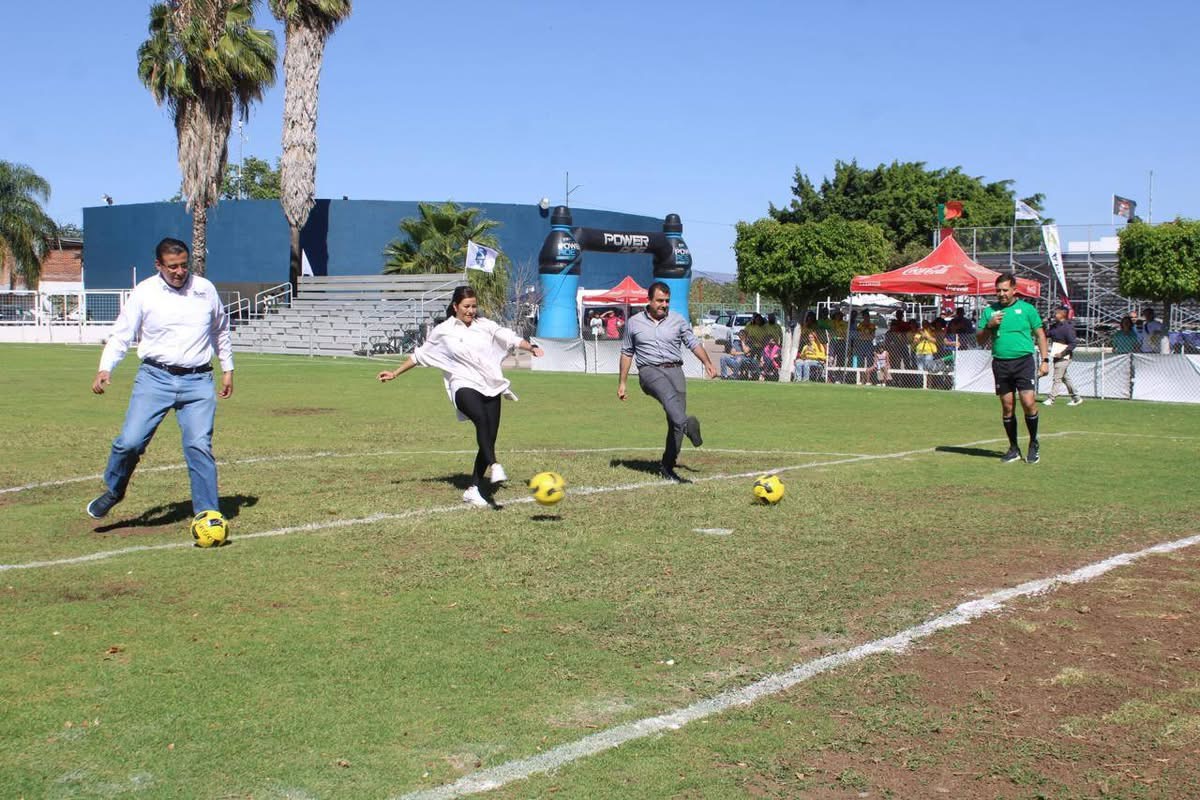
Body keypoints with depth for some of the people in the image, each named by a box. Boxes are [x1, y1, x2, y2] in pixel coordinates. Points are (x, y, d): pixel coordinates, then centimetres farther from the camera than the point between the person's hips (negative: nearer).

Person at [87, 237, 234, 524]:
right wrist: (106, 367, -13)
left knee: (199, 446, -8)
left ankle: (208, 513, 0)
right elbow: (121, 334, 2)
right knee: (130, 441, -8)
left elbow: (221, 331, 21)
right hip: (155, 378, -1)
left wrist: (227, 368, 21)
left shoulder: (205, 289, 8)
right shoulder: (144, 293, 1)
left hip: (198, 381, 1)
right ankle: (113, 492, 20)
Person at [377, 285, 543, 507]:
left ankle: (474, 490, 6)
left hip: (491, 388, 4)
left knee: (489, 439, -2)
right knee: (481, 418, -35)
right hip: (464, 387, -4)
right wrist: (395, 374, 22)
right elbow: (420, 355, 18)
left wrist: (530, 347, -8)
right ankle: (493, 466, -47)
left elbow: (509, 337, 11)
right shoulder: (443, 331, 8)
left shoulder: (485, 325, 13)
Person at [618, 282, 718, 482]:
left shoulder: (678, 321, 14)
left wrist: (707, 363, -4)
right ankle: (687, 425, -64)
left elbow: (693, 343, 12)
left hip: (674, 370, 3)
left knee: (675, 421, -9)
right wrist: (622, 382, 18)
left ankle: (667, 466, -1)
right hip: (649, 370, -3)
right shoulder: (634, 323, 13)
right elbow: (626, 353, 19)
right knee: (668, 392, -37)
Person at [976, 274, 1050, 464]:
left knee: (1029, 403, -11)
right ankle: (1013, 448, 16)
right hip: (1000, 364, 2)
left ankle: (1034, 443, 9)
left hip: (1024, 361, -2)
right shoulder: (989, 311, 10)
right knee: (1007, 407, 5)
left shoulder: (1027, 309, 4)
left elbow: (1040, 334, 9)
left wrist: (1045, 360, 2)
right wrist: (989, 325, -6)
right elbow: (980, 340, 13)